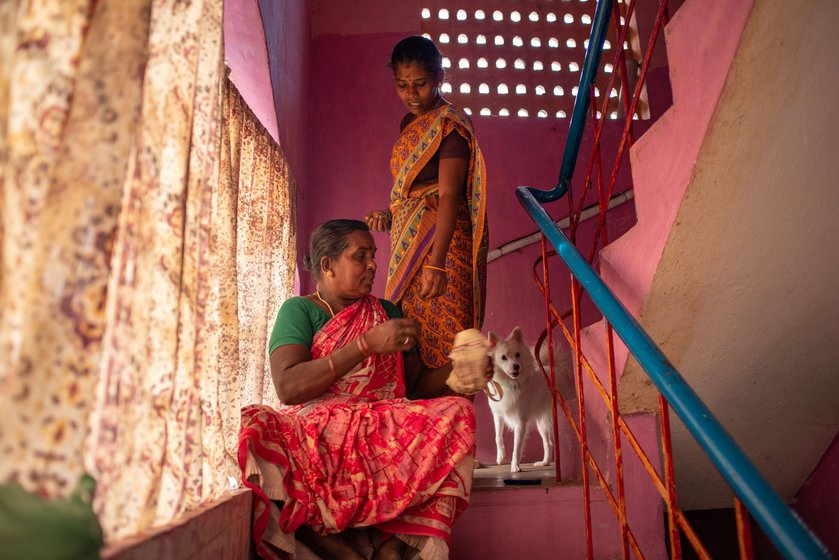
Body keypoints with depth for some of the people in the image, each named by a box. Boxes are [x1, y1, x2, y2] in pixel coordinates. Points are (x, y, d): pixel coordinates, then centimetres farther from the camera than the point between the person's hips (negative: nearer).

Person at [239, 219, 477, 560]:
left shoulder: (387, 312, 18)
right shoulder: (299, 310, 4)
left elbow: (417, 385, 16)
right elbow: (288, 388, -12)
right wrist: (367, 344, -16)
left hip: (382, 438, 4)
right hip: (314, 439, -3)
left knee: (457, 411, -22)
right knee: (250, 428, -32)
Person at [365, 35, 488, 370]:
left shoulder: (449, 124, -10)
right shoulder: (410, 123, 16)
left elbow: (449, 196, -22)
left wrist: (436, 263, -31)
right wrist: (389, 216, 7)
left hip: (441, 241, -9)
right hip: (408, 242, 9)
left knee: (441, 332, -8)